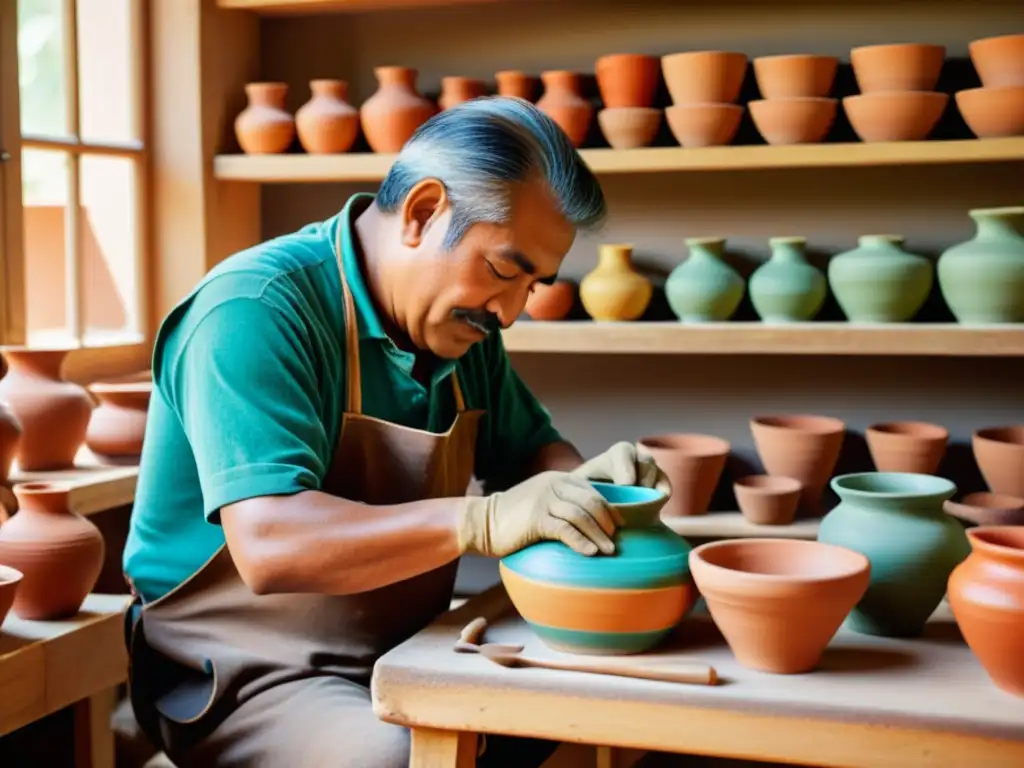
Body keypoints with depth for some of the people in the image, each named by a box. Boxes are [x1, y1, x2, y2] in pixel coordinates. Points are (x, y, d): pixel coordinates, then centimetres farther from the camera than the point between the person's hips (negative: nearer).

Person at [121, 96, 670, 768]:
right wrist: (482, 521, -36)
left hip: (404, 654, 7)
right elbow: (270, 548, -30)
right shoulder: (256, 311, -21)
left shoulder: (462, 322, 5)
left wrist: (579, 483, -5)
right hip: (247, 675, -7)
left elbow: (527, 448, 18)